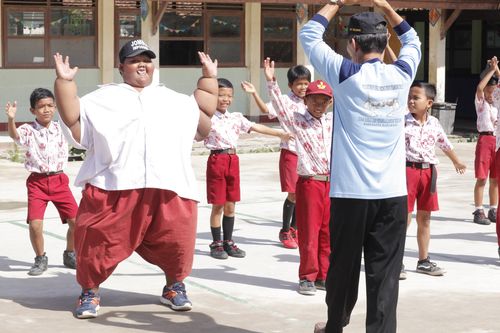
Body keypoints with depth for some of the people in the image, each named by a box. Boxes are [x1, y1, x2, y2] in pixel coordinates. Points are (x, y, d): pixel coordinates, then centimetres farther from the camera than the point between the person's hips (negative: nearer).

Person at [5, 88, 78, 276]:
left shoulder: (60, 128, 5)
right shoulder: (28, 131, -8)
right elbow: (14, 135, -27)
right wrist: (10, 119, -48)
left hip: (59, 180, 3)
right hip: (37, 181, -3)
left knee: (76, 221, -1)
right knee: (35, 223, -15)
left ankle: (70, 255, 24)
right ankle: (40, 259, 9)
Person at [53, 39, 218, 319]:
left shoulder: (173, 99, 27)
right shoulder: (105, 97, 16)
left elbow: (206, 108, 33)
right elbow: (72, 116, 9)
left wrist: (209, 77, 31)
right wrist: (65, 81, 2)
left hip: (169, 187, 3)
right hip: (114, 187, -2)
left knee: (176, 240, 2)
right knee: (100, 242, -5)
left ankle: (174, 286, 26)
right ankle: (90, 291, 14)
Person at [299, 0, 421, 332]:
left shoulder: (346, 75, -5)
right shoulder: (402, 74, 3)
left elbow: (309, 34, 7)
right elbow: (412, 40, 26)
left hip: (351, 193, -2)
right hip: (393, 194, 2)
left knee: (344, 267, 14)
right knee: (385, 273, 0)